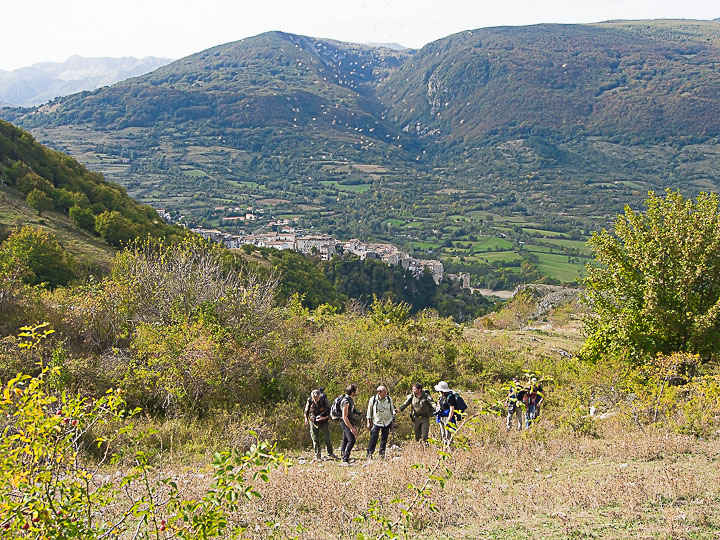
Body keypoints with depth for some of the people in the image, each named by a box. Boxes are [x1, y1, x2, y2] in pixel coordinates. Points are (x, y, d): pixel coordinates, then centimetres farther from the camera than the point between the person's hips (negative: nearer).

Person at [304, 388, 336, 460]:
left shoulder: (324, 399, -15)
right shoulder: (309, 400, -9)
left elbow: (328, 410, -7)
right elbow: (306, 410, 8)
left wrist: (325, 417, -20)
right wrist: (306, 418, 2)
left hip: (324, 421, -1)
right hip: (313, 422, 1)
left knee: (327, 438, 4)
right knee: (315, 439, 2)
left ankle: (330, 453, 21)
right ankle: (317, 455, 10)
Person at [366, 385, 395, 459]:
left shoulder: (389, 399, -5)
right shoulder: (373, 400, -12)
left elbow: (392, 409, 10)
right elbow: (369, 411, -1)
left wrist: (393, 419, 11)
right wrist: (369, 422, -1)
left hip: (387, 422, 2)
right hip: (376, 422, -2)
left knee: (384, 438, 7)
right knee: (373, 438, -8)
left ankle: (382, 453, 20)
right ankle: (369, 453, 4)